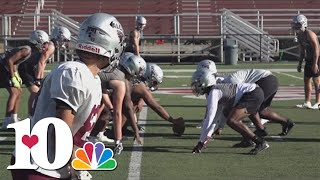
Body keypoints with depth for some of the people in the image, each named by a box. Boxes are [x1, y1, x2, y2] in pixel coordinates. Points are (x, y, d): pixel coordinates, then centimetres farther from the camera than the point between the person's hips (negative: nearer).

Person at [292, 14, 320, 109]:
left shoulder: (309, 34, -19)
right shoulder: (299, 35, 8)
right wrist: (300, 64, 17)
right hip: (308, 59, 9)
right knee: (306, 80, 8)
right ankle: (307, 102, 13)